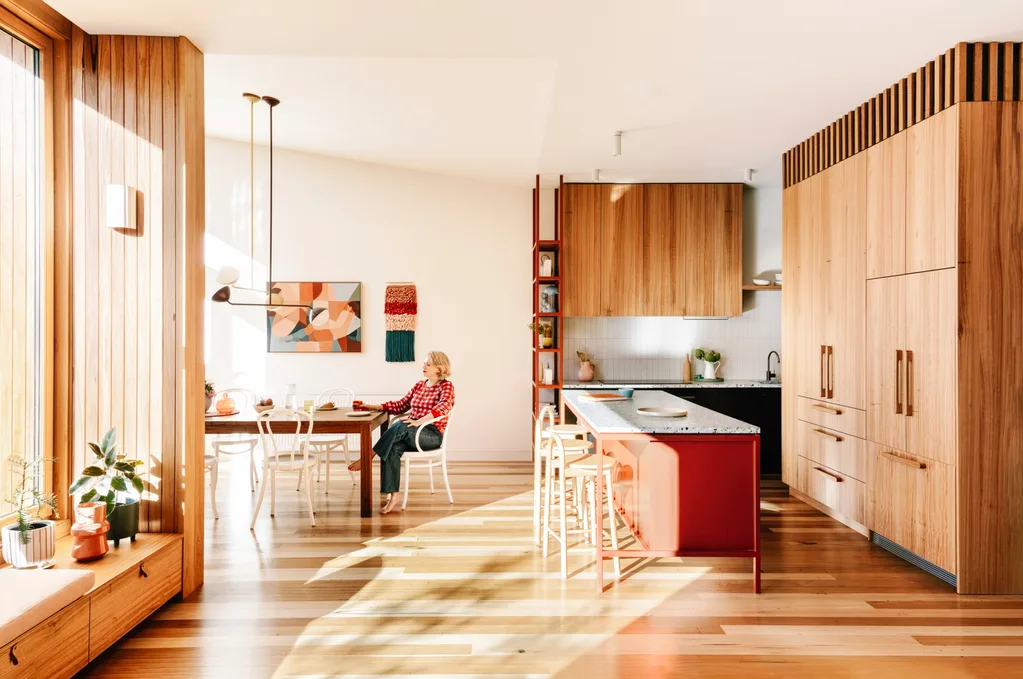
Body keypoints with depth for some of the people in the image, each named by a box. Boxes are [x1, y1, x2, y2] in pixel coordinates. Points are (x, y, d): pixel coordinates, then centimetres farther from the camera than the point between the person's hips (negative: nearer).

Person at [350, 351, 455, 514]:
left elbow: (444, 406, -24)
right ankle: (394, 495, -29)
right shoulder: (418, 386, 18)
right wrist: (370, 407, 6)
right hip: (411, 433, 6)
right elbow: (400, 406, 15)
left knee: (400, 426, -34)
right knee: (393, 447, -29)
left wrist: (419, 421, -36)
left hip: (432, 434, -6)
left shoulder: (446, 386, -3)